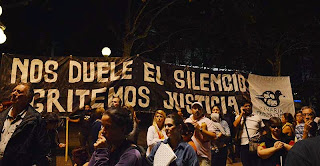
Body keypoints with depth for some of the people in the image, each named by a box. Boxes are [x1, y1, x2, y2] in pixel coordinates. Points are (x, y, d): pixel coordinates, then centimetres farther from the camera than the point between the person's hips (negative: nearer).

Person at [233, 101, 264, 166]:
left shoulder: (257, 117, 11)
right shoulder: (239, 117, 9)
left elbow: (263, 130, 13)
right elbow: (235, 125, -11)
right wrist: (242, 113, -4)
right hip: (244, 144, 0)